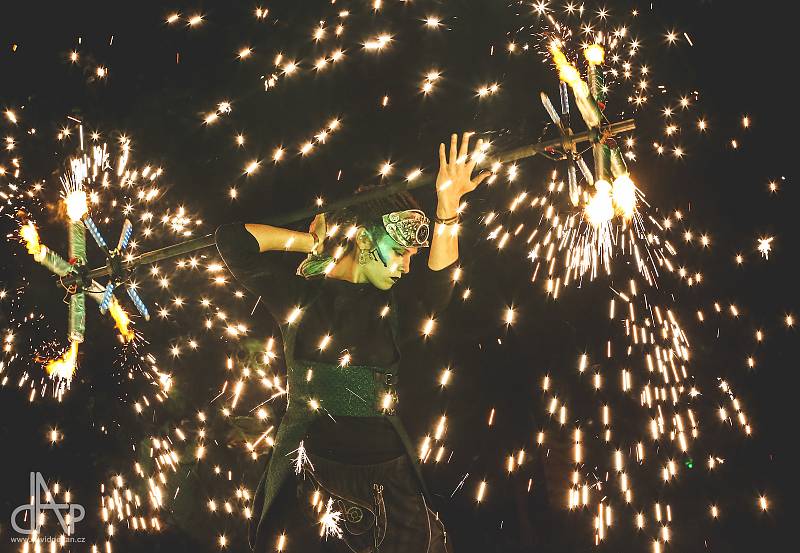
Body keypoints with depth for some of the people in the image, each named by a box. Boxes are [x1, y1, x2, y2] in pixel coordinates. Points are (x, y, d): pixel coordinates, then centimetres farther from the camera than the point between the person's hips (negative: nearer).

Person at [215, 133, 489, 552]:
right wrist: (311, 241, -1)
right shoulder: (300, 296, 1)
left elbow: (436, 286, -13)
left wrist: (448, 204, -23)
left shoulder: (391, 307, 8)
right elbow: (232, 239, -7)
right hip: (308, 470, -2)